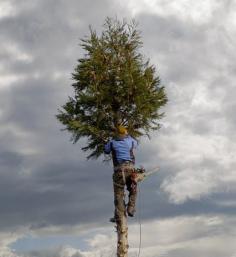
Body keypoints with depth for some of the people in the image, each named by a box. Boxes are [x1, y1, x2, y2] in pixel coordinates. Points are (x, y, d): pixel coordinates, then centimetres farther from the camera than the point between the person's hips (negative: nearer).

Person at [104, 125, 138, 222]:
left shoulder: (112, 142, 9)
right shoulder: (130, 140, 12)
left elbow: (106, 150, 27)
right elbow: (135, 143, 36)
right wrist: (128, 135, 51)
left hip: (118, 169, -1)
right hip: (130, 167, 1)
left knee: (118, 193, 1)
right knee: (133, 190, 18)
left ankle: (119, 215, -6)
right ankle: (130, 209, 5)